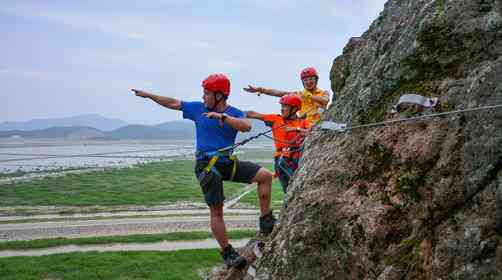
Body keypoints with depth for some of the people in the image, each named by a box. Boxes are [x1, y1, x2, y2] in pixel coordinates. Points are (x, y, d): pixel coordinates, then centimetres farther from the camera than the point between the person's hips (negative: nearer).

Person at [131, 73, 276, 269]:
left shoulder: (234, 113, 1)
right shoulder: (198, 108, 3)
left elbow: (246, 126, -21)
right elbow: (173, 103, 11)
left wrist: (222, 116, -28)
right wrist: (148, 95, 16)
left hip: (228, 162, 2)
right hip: (207, 165, -2)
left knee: (265, 175, -12)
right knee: (216, 211, -3)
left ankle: (266, 221, -1)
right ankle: (227, 253, 9)